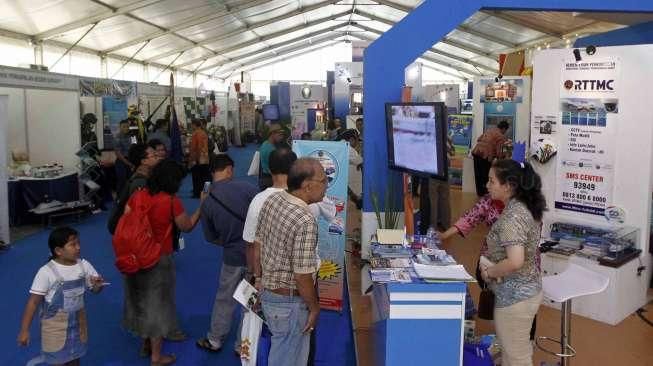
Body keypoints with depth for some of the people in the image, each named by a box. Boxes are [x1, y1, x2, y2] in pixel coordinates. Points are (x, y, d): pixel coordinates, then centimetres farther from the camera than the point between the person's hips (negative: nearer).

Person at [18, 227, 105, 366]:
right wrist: (24, 330, -13)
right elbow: (33, 302, -14)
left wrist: (98, 284, -22)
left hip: (78, 324, 4)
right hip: (55, 327, -4)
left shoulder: (84, 265, -8)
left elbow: (95, 290, 2)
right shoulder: (46, 272, -20)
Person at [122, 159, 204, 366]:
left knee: (141, 299, 22)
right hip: (158, 259, -6)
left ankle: (146, 343, 41)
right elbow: (187, 227, -5)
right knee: (157, 303, 9)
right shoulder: (172, 201, -17)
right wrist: (202, 206, 4)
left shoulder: (138, 195, -2)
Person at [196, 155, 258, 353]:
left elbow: (211, 237, 6)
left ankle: (214, 340, 36)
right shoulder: (245, 187, -17)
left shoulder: (207, 202, -5)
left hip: (232, 256, 2)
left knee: (224, 299, 22)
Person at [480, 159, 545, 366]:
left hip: (515, 295, -10)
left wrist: (489, 272, -17)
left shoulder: (512, 216, -24)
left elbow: (515, 262, -34)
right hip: (525, 290, 10)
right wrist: (493, 265, 5)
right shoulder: (525, 208, 5)